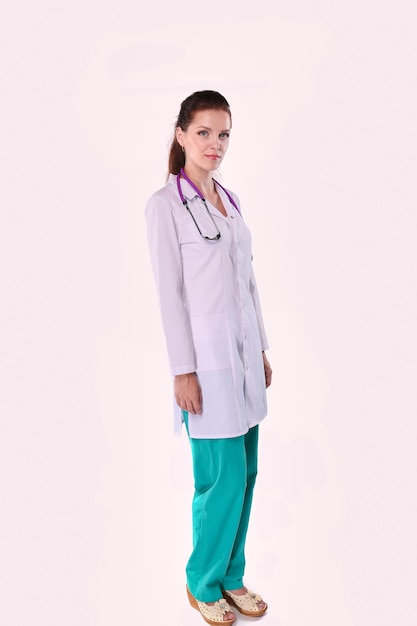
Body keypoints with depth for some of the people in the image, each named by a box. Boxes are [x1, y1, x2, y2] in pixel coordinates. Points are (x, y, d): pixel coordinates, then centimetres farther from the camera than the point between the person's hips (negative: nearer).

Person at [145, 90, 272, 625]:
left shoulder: (230, 200, 13)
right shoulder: (165, 204, -7)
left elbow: (247, 280, 14)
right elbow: (169, 292, -11)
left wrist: (261, 350, 14)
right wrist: (183, 371, -13)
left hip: (244, 355, 7)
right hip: (207, 359, -7)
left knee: (246, 474, 12)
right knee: (223, 480, 0)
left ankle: (232, 575, 31)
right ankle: (204, 582, 24)